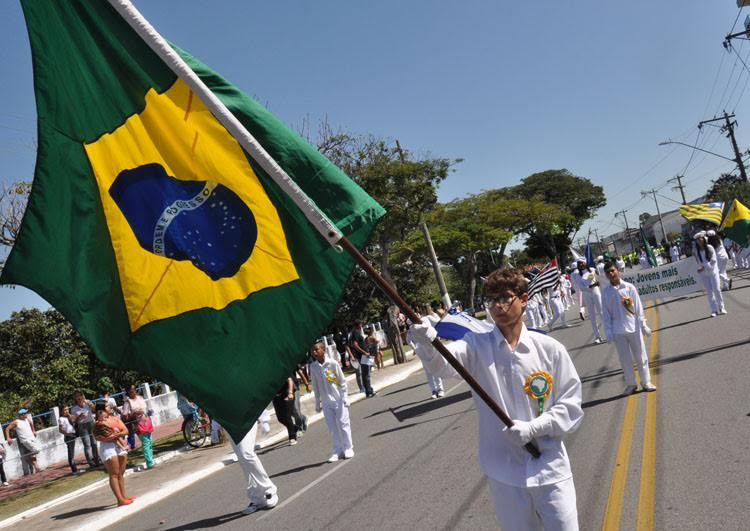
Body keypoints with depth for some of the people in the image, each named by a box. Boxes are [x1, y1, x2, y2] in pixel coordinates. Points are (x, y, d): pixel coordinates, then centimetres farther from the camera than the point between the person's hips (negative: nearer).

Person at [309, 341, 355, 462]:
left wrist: (344, 398, -8)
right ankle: (338, 451, 10)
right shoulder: (313, 366, -1)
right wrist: (317, 403, 9)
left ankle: (348, 448, 13)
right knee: (332, 427, 3)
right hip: (326, 402, 3)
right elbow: (315, 386, 7)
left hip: (338, 399, -3)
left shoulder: (333, 363, -10)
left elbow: (342, 381, -4)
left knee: (343, 423, 1)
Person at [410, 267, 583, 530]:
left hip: (549, 469, 0)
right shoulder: (477, 346, -3)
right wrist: (430, 343, -47)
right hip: (504, 474, 1)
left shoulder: (550, 348, -4)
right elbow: (445, 363, -24)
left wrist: (533, 428, -16)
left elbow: (571, 406, 0)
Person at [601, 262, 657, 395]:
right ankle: (630, 384, 17)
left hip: (633, 328, -1)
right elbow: (606, 313, 1)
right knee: (625, 359, 6)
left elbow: (638, 307, -1)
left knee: (641, 356, 7)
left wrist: (643, 325, -3)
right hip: (618, 331, 1)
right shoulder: (606, 292, -1)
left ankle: (646, 382, 20)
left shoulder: (629, 287, -4)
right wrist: (609, 331, -2)